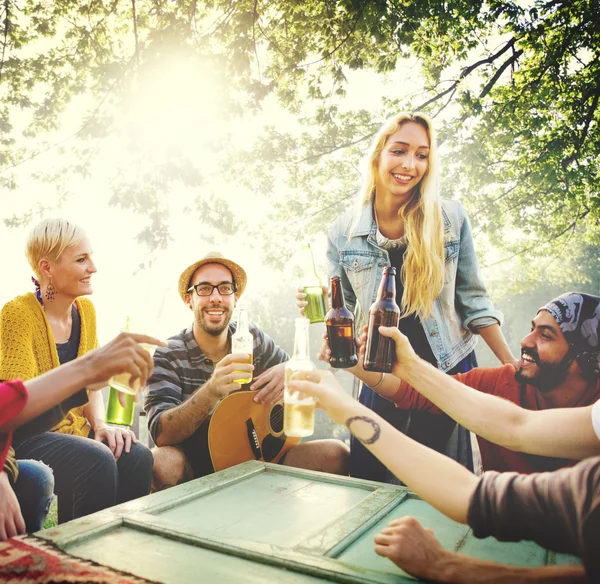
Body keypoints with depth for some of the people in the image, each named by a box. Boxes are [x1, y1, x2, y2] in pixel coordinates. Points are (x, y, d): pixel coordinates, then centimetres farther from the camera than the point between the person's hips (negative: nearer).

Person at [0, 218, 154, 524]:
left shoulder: (86, 309, 3)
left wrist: (100, 424, -9)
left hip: (74, 429, 6)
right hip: (27, 435, -5)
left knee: (138, 457, -22)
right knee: (96, 461, -32)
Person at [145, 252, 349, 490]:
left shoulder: (252, 338, -1)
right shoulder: (167, 356, -11)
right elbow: (161, 433, -22)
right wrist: (212, 390, -40)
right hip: (195, 470, -2)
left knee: (335, 454, -17)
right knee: (162, 462, -36)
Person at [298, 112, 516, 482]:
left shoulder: (451, 218, -6)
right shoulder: (344, 231, -5)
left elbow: (473, 300, 1)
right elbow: (342, 310, 5)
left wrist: (514, 369, 1)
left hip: (450, 370, 0)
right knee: (364, 483, 7)